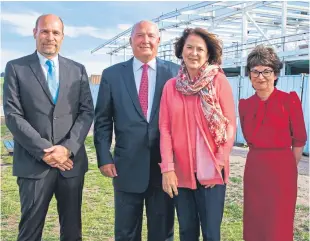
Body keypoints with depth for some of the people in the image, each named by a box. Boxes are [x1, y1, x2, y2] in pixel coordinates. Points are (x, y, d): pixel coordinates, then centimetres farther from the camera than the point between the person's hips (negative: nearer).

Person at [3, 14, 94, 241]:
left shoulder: (77, 70, 9)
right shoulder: (16, 68, 2)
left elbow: (87, 112, 3)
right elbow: (13, 115, -5)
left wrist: (67, 148, -11)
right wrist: (44, 151, -12)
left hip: (71, 161, 2)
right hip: (34, 162, -2)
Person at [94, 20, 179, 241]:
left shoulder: (175, 72, 1)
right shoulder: (112, 74, 3)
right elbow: (102, 120, 4)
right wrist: (104, 158, -3)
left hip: (165, 166, 0)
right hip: (127, 167, 1)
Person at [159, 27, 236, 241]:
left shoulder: (219, 81, -3)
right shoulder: (171, 86, 4)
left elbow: (230, 124, -3)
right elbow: (165, 127, 1)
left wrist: (219, 162, -10)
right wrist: (167, 167, -7)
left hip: (211, 171, -2)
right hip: (181, 171, 3)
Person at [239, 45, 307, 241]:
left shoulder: (289, 100, -8)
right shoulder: (245, 104, 4)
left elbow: (299, 139, -2)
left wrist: (288, 166, 4)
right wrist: (261, 159, 13)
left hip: (282, 169, -4)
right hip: (254, 168, 4)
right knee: (254, 223, 13)